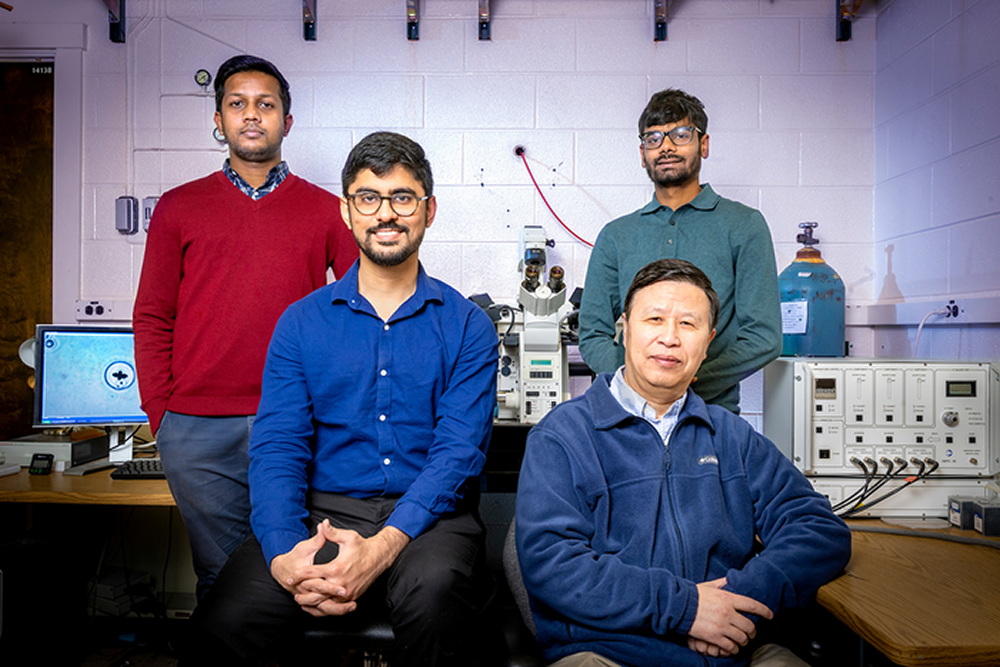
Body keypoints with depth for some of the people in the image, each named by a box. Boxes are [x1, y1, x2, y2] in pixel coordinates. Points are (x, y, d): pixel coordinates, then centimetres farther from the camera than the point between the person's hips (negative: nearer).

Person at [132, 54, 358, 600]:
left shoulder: (326, 211, 7)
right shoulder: (178, 208, 10)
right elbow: (152, 319, 9)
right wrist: (161, 417, 1)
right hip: (199, 430, 1)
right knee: (220, 576, 11)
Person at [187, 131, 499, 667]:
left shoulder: (467, 325, 4)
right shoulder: (302, 322, 9)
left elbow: (458, 452, -7)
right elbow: (277, 447, 0)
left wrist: (382, 547, -22)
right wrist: (283, 554, -19)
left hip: (427, 518, -1)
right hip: (321, 514, 1)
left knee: (433, 591, -33)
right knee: (224, 621, -23)